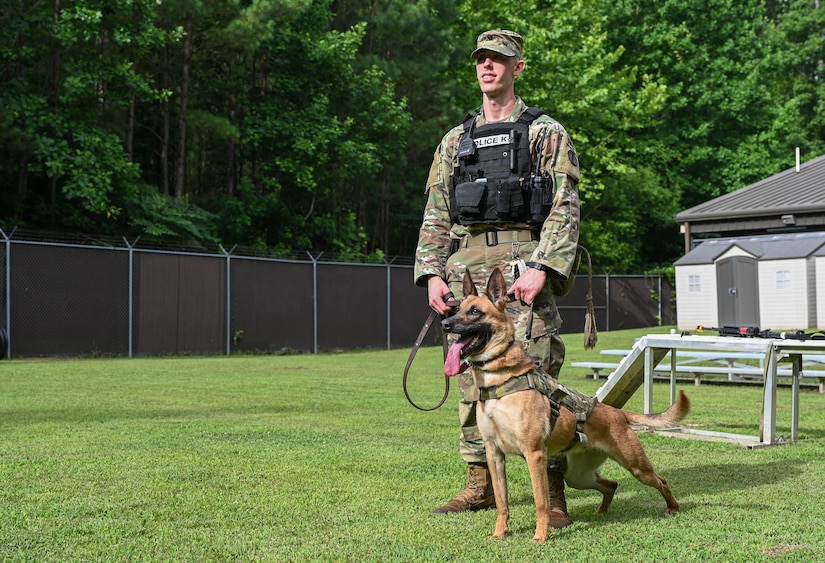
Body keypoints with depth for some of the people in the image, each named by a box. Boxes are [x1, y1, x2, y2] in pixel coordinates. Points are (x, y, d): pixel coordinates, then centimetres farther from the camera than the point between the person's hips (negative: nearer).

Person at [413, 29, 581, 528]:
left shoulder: (546, 132, 5)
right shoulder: (456, 140, 19)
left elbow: (565, 207, -4)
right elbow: (436, 213, 16)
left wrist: (541, 268, -17)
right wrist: (432, 273, 3)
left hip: (522, 263, -5)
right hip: (465, 268, 5)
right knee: (472, 380, 7)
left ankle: (554, 493, -2)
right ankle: (481, 484, 17)